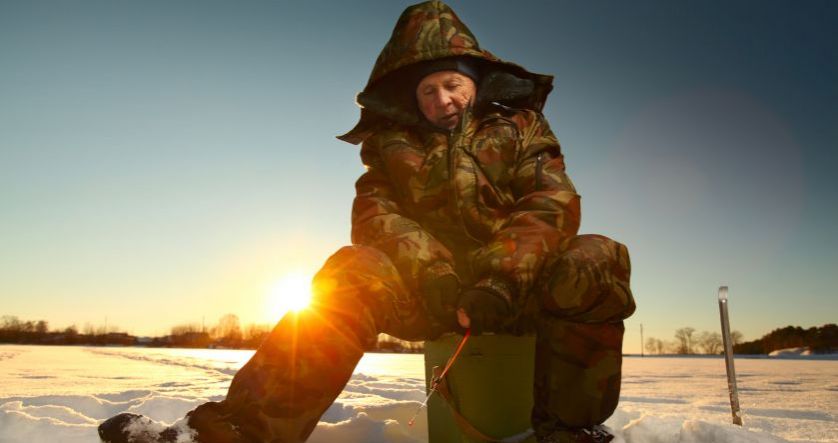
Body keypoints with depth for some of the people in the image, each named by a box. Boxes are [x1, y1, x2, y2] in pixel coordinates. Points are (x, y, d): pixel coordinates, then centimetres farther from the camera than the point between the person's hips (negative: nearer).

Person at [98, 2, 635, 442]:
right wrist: (431, 271, -23)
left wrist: (502, 279, -23)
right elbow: (374, 213, -3)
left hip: (519, 288, 0)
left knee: (596, 259, -27)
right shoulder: (395, 144, 13)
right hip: (432, 292, 0)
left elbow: (552, 202, -5)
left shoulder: (519, 127, 10)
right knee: (355, 270, -28)